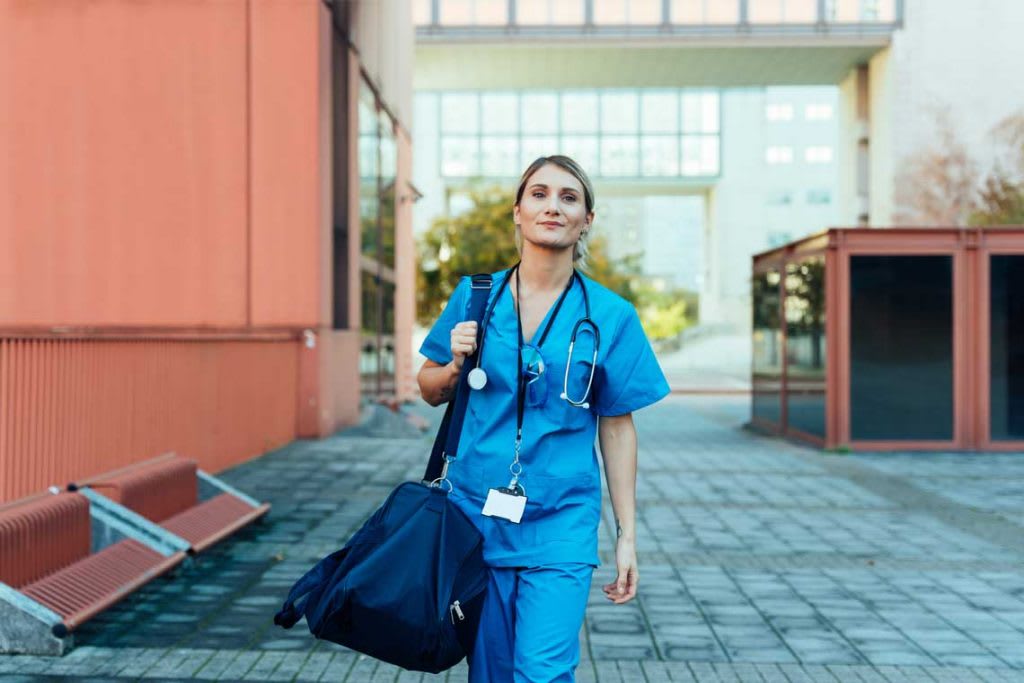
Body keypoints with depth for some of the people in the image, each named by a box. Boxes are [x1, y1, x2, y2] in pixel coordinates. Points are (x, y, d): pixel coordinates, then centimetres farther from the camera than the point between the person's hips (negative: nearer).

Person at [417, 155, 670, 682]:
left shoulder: (610, 316, -2)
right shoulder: (475, 295, 2)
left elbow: (616, 426, 2)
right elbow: (430, 391, 12)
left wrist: (626, 534, 1)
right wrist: (456, 365, -11)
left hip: (560, 526, -2)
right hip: (475, 517, 2)